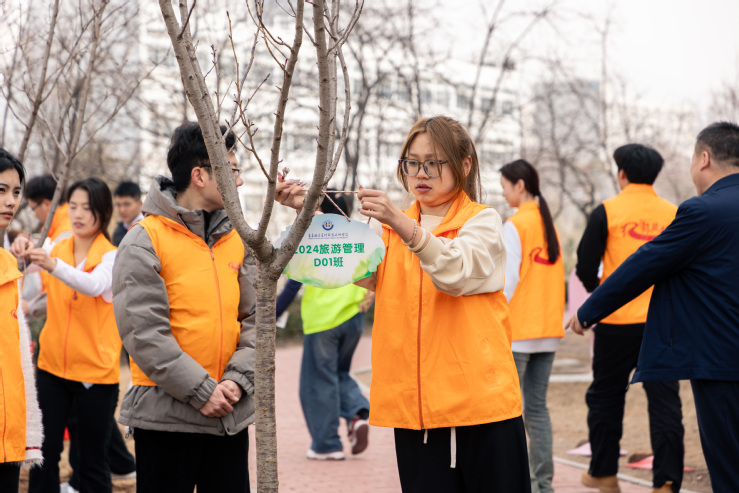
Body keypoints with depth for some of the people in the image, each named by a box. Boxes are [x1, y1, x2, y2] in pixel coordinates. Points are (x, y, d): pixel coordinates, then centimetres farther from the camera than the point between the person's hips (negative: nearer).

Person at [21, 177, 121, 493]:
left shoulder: (112, 256, -6)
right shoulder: (56, 248, 6)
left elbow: (95, 285, -27)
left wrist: (54, 265, -44)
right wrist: (25, 260, -18)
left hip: (96, 370, -3)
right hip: (52, 366, 3)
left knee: (93, 461, 4)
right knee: (44, 453, 2)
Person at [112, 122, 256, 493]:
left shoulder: (237, 239, 9)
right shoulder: (144, 241, -8)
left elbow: (254, 318, 8)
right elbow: (144, 332, -14)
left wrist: (238, 379, -8)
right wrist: (201, 390, -17)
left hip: (231, 416, 5)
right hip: (167, 416, -5)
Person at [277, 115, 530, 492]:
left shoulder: (482, 221, 2)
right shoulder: (395, 227, 15)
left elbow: (456, 271, -19)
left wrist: (403, 226, -33)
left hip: (481, 401, -3)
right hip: (415, 409, 3)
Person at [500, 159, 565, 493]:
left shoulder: (515, 226, -9)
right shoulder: (549, 225, 12)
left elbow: (508, 280, -13)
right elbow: (555, 277, 15)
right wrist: (554, 317, 18)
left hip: (517, 331, -7)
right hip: (548, 329, 7)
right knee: (537, 407, 10)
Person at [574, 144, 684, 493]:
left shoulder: (607, 212, -4)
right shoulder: (675, 214, 3)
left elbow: (585, 267, -3)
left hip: (616, 322, -1)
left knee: (605, 397, 14)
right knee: (665, 402, 3)